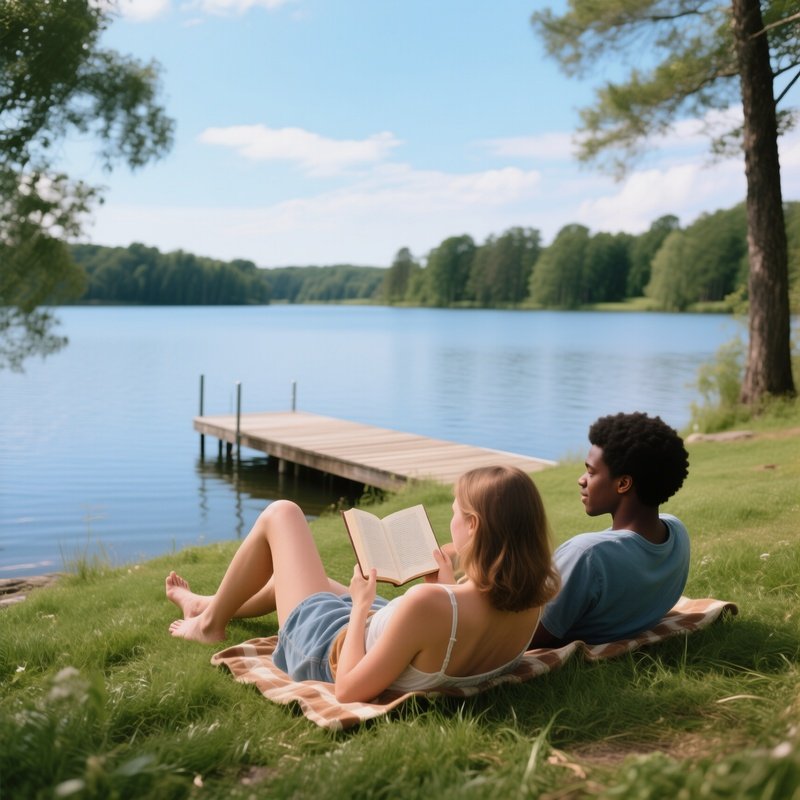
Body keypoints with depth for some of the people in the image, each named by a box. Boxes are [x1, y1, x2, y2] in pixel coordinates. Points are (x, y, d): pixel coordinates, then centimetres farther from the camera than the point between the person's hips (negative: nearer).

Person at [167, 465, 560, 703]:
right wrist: (451, 588, 2)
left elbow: (348, 690, -31)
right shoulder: (530, 605, -23)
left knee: (280, 513, 12)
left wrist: (360, 605, -20)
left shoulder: (429, 604, -44)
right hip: (389, 641, 7)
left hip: (330, 653, -6)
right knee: (302, 576, 33)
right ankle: (210, 605, 62)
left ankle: (209, 622, 35)